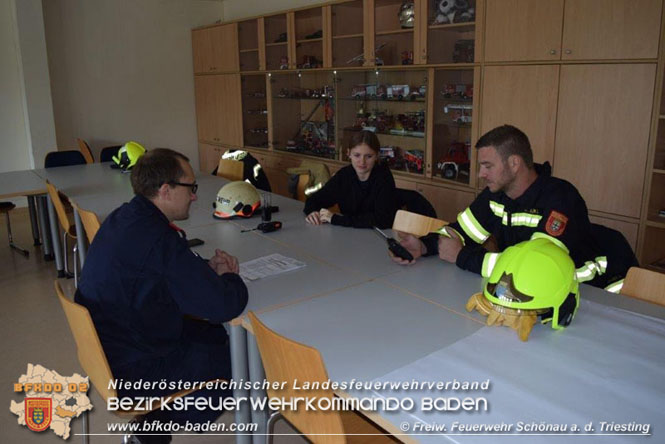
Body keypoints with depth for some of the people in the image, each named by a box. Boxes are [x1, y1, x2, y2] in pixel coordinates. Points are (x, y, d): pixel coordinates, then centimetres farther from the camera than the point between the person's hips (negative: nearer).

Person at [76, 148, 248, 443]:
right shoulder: (159, 239, -29)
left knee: (216, 333, 19)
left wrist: (207, 267, 0)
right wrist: (228, 276, -5)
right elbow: (226, 305, -27)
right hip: (132, 373, -9)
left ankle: (156, 420, 25)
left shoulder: (123, 218, 0)